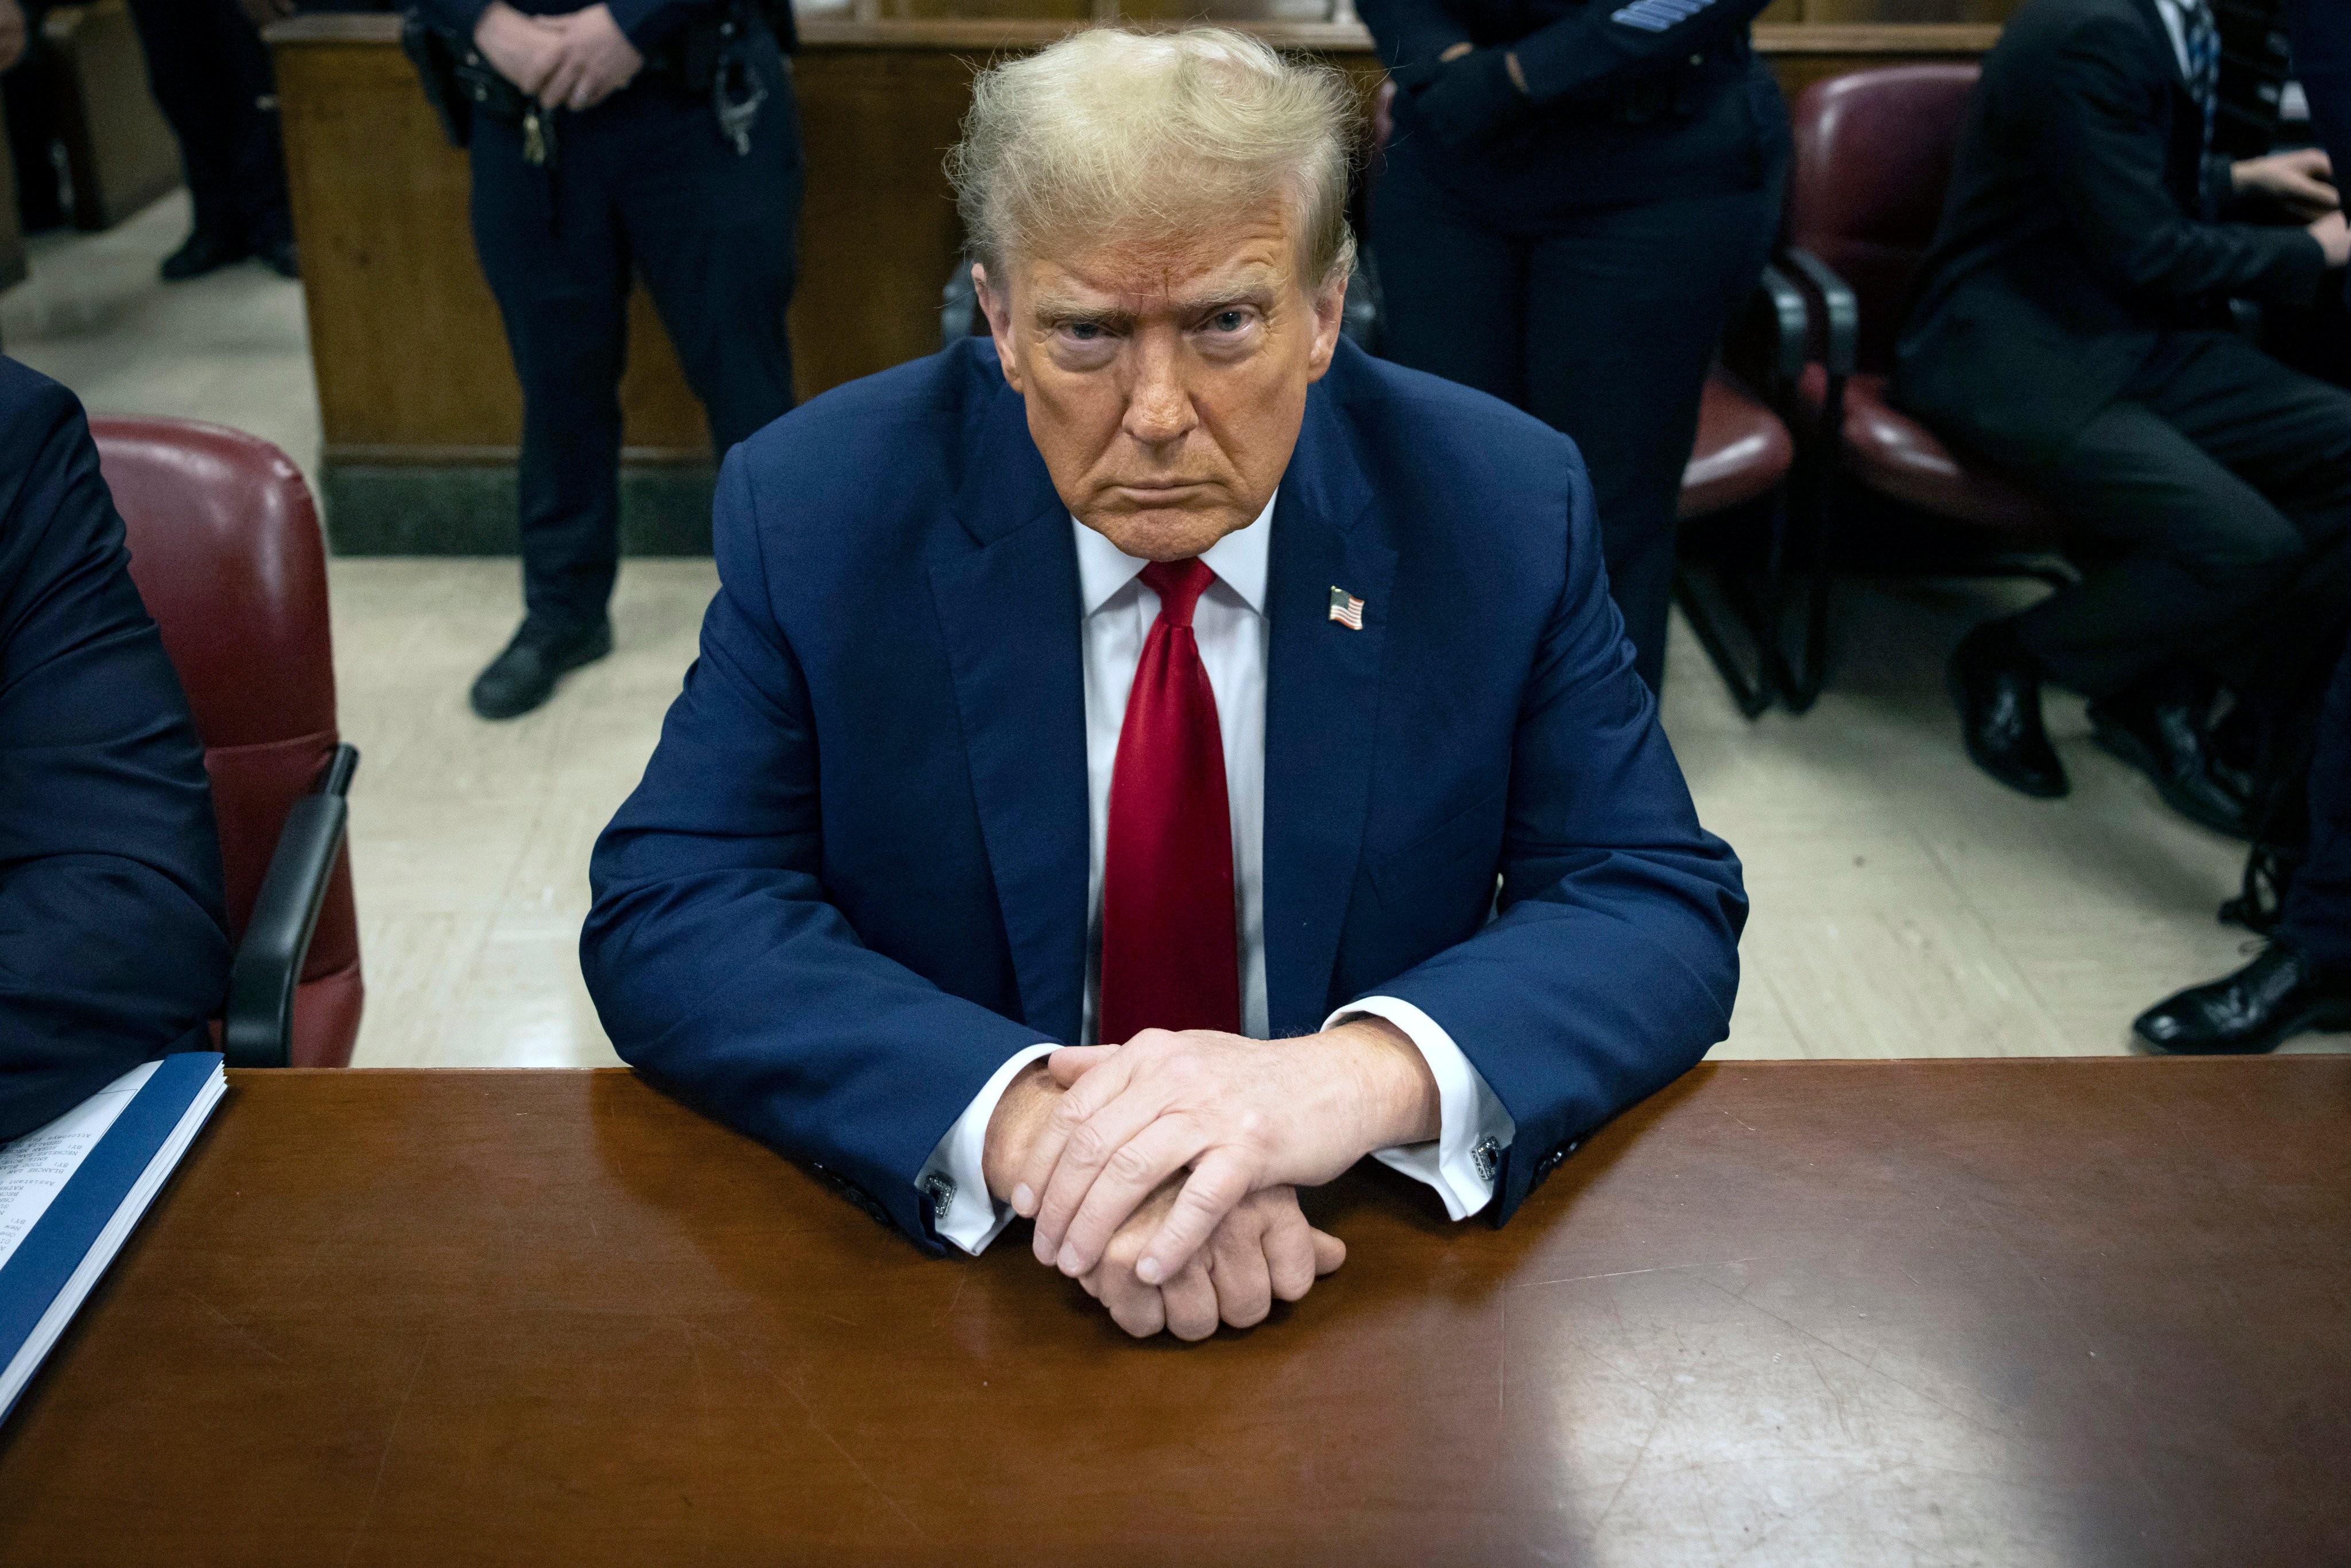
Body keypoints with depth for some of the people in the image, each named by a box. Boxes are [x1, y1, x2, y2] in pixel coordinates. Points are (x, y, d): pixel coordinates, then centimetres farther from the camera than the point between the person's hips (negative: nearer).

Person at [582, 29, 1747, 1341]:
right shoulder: (818, 510, -8)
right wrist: (1021, 1118, -30)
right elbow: (667, 916, -12)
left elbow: (1667, 909, -8)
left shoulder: (1504, 512, -7)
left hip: (1368, 1263, 1)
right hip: (943, 1245, 0)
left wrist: (1368, 1073, -29)